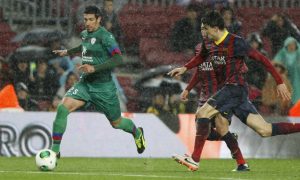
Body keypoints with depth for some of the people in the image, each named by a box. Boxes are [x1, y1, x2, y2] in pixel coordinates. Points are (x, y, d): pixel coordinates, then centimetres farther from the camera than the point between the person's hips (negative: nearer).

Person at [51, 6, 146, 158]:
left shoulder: (105, 36, -16)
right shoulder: (84, 34, 7)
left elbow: (118, 59, -26)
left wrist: (95, 68, -33)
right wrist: (68, 52, 35)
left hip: (103, 87, -5)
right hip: (85, 83, 5)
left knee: (116, 123, 12)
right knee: (63, 108, -19)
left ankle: (137, 133, 47)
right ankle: (55, 150, -16)